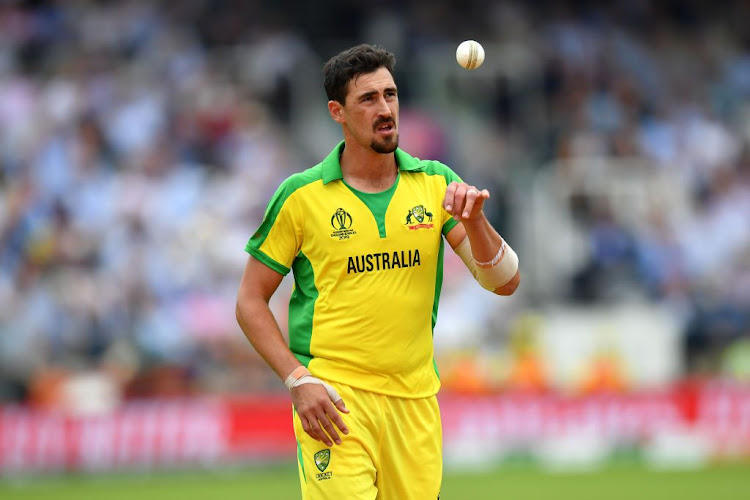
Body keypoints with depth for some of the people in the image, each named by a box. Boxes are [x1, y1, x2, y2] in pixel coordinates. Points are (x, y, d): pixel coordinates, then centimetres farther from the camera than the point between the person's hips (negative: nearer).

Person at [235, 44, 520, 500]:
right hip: (333, 397, -3)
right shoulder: (302, 196, -2)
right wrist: (298, 380, -10)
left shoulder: (436, 184, 6)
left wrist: (473, 220, -18)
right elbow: (251, 302, 3)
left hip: (415, 401, 4)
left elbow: (505, 282, 1)